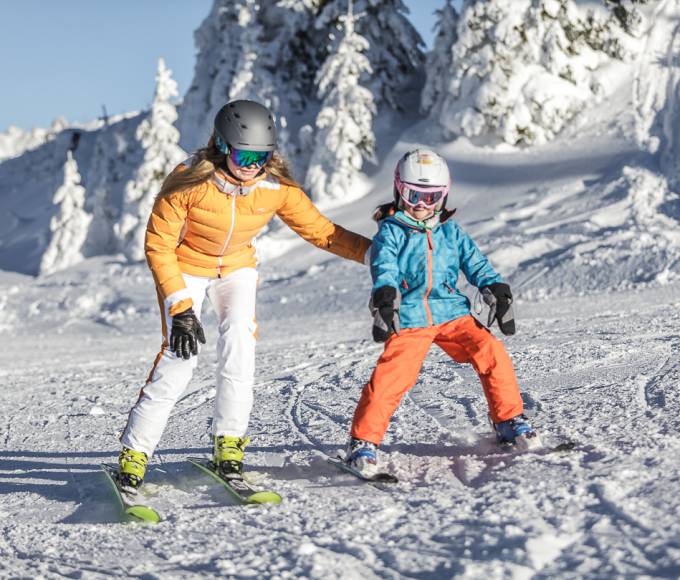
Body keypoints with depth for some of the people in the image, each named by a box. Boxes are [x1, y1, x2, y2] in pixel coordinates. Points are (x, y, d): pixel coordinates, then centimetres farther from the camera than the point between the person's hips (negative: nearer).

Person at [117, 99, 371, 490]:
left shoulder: (277, 188, -20)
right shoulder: (188, 183, -28)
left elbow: (321, 231, -11)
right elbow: (159, 245, -21)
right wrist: (180, 308, -27)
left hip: (237, 268, 3)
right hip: (185, 268, -3)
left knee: (239, 339, -22)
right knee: (180, 357, -17)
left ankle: (229, 441, -9)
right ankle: (135, 451, -5)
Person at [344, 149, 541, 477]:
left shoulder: (451, 231, 15)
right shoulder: (390, 232, 2)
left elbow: (476, 264, 13)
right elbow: (384, 270, -12)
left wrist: (497, 293, 0)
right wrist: (385, 301, -29)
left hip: (452, 313, 4)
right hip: (408, 321, -3)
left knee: (491, 353, -13)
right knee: (390, 378, -17)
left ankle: (509, 421, 3)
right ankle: (364, 442, -2)